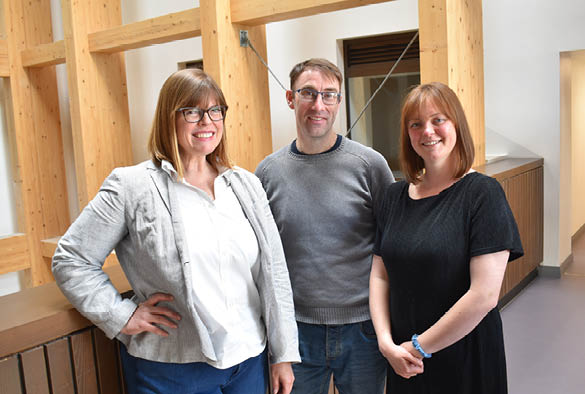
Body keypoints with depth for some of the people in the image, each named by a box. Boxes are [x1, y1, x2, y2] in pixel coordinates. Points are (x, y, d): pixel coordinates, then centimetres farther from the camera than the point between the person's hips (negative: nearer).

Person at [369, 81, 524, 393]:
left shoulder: (482, 192, -13)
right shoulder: (395, 196, 3)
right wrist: (386, 342, -8)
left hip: (466, 360, -4)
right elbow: (380, 276, 4)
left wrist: (420, 346, -13)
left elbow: (484, 295, -19)